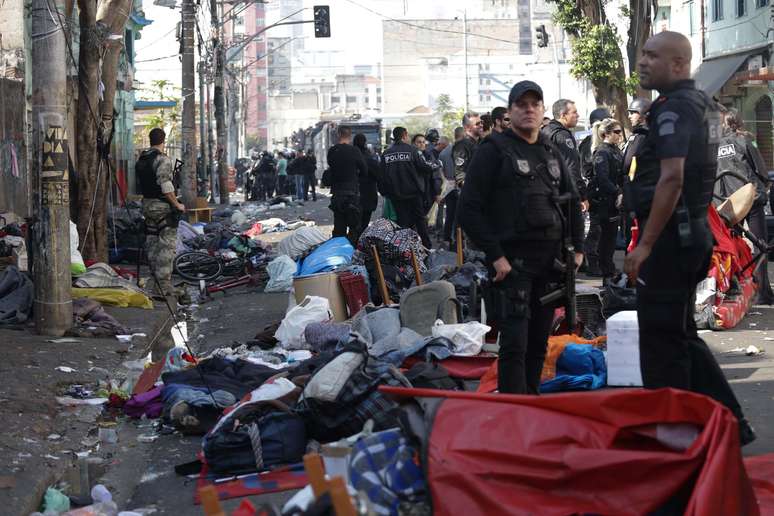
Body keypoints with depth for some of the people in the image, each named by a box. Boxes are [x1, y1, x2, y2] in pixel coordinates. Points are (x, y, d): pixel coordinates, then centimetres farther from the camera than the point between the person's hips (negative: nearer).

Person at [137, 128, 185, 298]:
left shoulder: (141, 160, 11)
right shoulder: (163, 159, -16)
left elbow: (141, 183, 13)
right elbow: (165, 187, -22)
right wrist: (177, 205, -15)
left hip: (147, 204, 9)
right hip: (163, 207, -9)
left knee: (152, 244, 13)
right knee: (167, 245, -7)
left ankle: (157, 285, 19)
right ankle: (165, 286, -12)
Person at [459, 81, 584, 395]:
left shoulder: (552, 153, 16)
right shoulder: (494, 150, -4)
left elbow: (573, 201, 26)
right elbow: (470, 209, -9)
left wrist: (577, 247, 14)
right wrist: (495, 256, -14)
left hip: (550, 259, 6)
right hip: (512, 260, -6)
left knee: (539, 342, 12)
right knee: (515, 343, -11)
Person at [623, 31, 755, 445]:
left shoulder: (673, 107, -15)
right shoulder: (702, 104, 16)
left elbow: (671, 179, -25)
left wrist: (645, 244, -23)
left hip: (671, 235, -10)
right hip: (694, 232, 10)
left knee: (660, 338, -2)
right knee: (681, 335, 17)